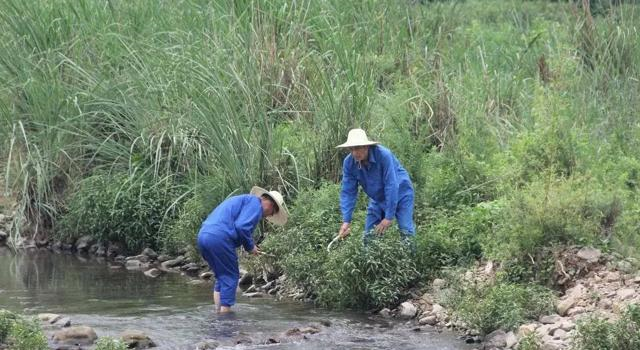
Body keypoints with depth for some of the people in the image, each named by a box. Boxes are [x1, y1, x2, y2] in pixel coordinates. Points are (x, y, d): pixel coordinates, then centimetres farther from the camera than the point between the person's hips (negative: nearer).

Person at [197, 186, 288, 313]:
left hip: (203, 236, 9)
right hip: (219, 238, -9)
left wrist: (249, 245, 20)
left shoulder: (242, 200, 31)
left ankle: (218, 312, 16)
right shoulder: (255, 203, 0)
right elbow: (241, 227, -14)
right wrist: (250, 246, 1)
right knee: (230, 277, 1)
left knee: (222, 277, 19)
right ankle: (225, 312, -2)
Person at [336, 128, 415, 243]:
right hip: (378, 199, 5)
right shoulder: (349, 163, -17)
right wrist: (346, 221, -21)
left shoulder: (383, 155, -32)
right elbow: (347, 192, -12)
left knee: (406, 233, -15)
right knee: (369, 236, -1)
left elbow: (391, 186, -31)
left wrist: (389, 217, -29)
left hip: (400, 194, -5)